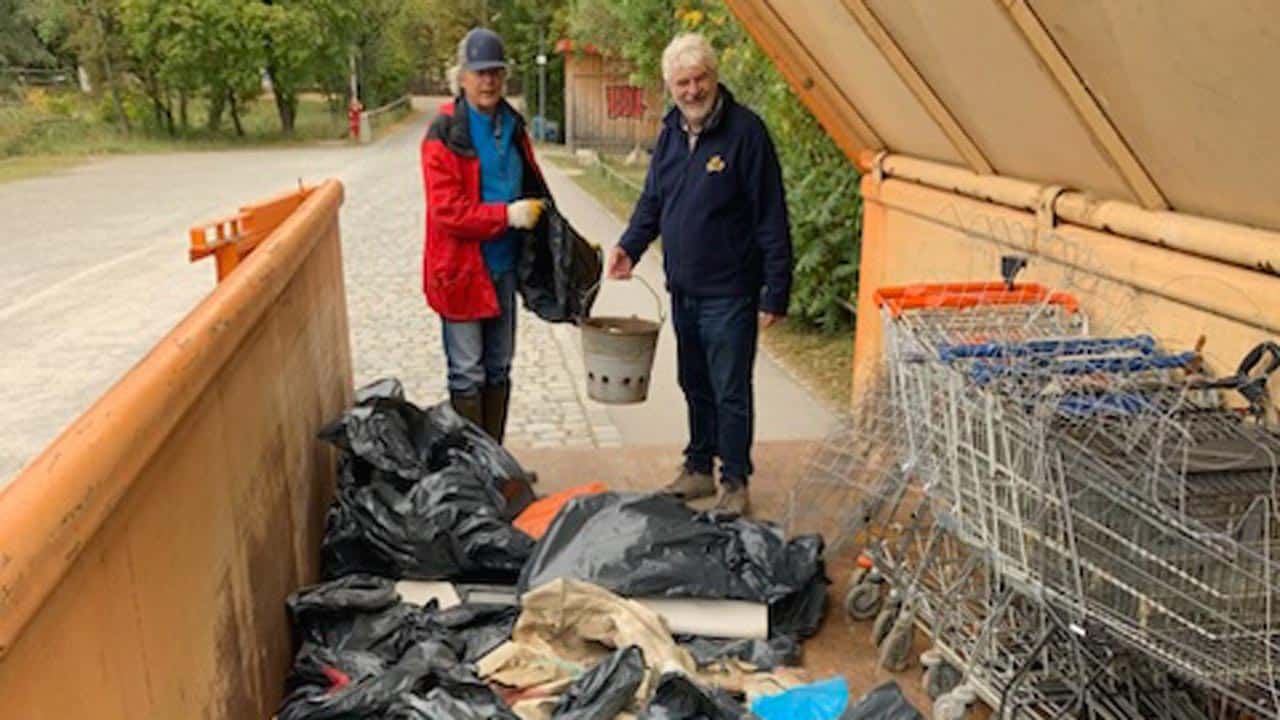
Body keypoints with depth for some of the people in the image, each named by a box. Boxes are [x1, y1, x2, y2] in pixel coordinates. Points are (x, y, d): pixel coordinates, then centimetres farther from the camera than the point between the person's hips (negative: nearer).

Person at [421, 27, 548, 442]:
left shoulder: (513, 126, 9)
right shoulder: (444, 135, -11)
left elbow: (532, 186, 21)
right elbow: (447, 210, -18)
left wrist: (534, 211, 2)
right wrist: (507, 215, -21)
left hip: (504, 266, 7)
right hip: (461, 268, -7)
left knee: (499, 370, 15)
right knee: (467, 375, 1)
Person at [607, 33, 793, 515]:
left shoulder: (746, 131, -13)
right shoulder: (671, 133, 8)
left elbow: (772, 219, -14)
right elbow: (652, 201, 18)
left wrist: (775, 291, -16)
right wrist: (630, 246, 0)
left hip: (729, 294, -7)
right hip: (683, 290, 7)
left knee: (730, 393, 1)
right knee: (695, 386, 18)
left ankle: (735, 482, 16)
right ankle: (698, 469, 33)